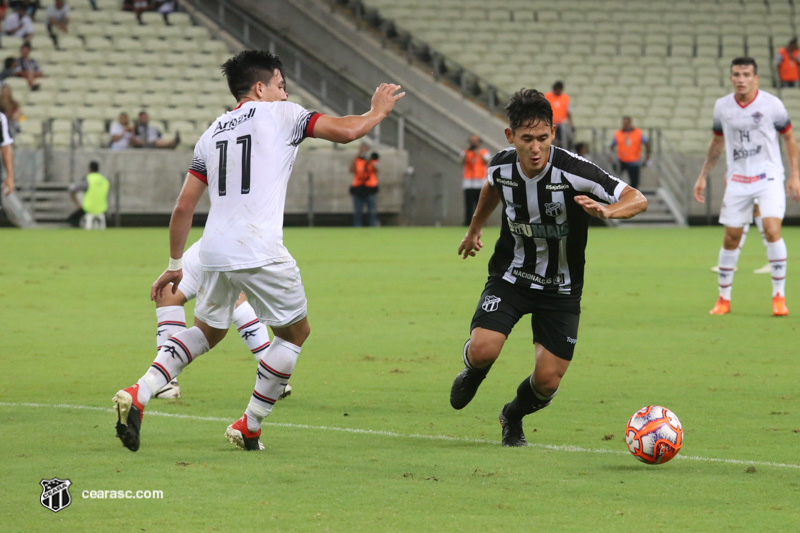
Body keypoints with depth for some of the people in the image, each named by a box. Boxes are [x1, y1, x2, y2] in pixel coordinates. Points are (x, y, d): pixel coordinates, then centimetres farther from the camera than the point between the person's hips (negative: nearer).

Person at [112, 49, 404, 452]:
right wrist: (378, 112, 18)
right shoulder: (280, 115, 3)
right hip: (260, 252, -6)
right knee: (295, 333, 14)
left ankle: (137, 394, 5)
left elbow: (183, 206, 16)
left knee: (206, 331, 25)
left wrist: (175, 264, 23)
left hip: (214, 253, 6)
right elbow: (345, 131, -2)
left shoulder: (212, 133, 18)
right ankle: (249, 427, 14)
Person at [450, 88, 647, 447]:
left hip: (561, 289, -1)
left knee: (547, 381, -7)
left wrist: (605, 211, -45)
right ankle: (473, 373, 18)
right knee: (482, 350, -22)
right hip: (510, 277, 1)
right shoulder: (501, 166, -12)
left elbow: (638, 200, -23)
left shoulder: (574, 172, -24)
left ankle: (514, 416, 29)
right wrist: (475, 228, 30)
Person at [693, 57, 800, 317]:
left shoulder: (771, 104, -8)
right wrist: (703, 176, 16)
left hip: (768, 176, -3)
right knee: (731, 238, 4)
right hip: (737, 180, 3)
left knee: (772, 229, -19)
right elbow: (717, 142, 16)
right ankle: (724, 299, 17)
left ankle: (779, 296, -9)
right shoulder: (722, 107, 1)